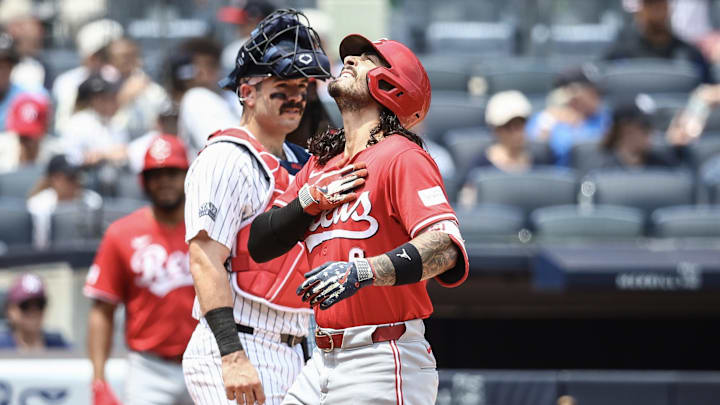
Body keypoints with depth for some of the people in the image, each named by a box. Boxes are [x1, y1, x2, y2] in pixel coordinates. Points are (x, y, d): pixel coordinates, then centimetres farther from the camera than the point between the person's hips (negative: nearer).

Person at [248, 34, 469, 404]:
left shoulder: (401, 157, -7)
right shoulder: (322, 162, 16)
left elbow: (446, 248, -22)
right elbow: (259, 244, 12)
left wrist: (363, 271, -34)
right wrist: (313, 200, -5)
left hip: (384, 366, -7)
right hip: (323, 363, 7)